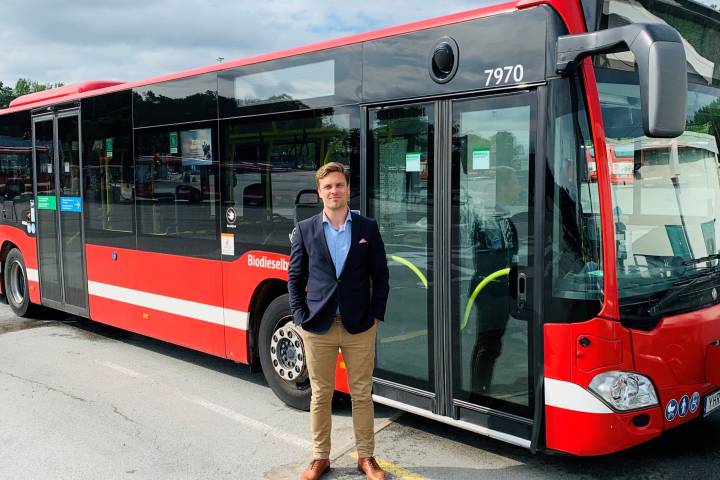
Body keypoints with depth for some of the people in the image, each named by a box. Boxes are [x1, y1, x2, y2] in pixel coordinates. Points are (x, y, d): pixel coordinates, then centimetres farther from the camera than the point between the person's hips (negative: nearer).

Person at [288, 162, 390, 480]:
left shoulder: (368, 228, 2)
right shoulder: (304, 230, 3)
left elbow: (381, 275, 5)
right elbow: (295, 277, 5)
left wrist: (376, 316, -1)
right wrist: (300, 317, -3)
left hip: (359, 326, 0)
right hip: (317, 327, 0)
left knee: (362, 394, 9)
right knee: (320, 395, 10)